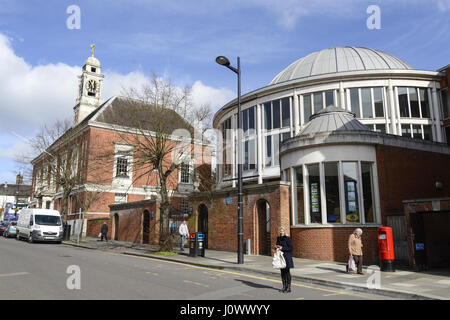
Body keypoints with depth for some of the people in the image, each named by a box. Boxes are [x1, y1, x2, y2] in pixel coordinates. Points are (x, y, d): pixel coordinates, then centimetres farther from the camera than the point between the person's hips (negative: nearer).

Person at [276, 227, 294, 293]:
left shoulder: (288, 239, -10)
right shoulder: (278, 238, 11)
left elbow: (291, 248, -13)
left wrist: (282, 248, -19)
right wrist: (276, 247, -1)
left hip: (287, 257, -7)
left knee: (287, 272, -3)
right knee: (282, 272, 9)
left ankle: (289, 287, 4)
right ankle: (284, 287, 18)